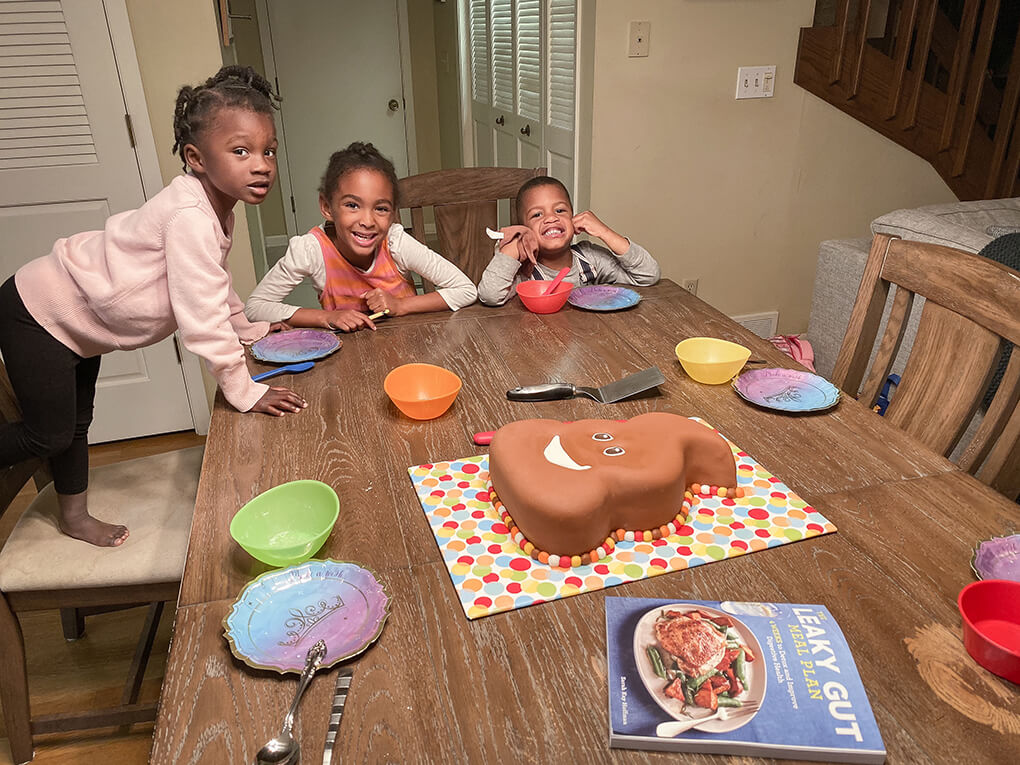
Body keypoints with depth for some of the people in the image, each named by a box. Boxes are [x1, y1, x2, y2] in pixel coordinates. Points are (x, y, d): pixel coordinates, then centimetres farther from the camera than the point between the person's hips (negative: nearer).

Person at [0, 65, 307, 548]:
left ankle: (74, 517, 40)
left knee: (76, 422, 22)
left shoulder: (216, 206, -3)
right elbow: (200, 318, -35)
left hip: (77, 319, 9)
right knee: (50, 434, 0)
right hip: (39, 313, -9)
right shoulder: (189, 217, -34)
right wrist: (244, 393, -28)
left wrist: (251, 329, 13)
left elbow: (216, 288, 14)